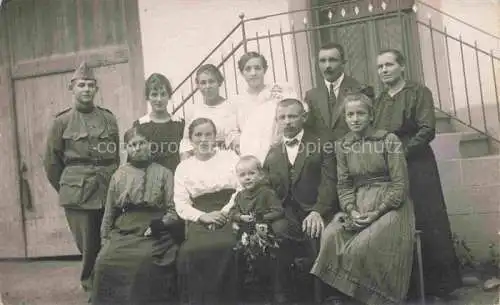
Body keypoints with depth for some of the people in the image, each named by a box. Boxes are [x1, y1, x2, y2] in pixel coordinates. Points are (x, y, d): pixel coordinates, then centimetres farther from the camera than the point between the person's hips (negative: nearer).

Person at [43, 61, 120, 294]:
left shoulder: (109, 118, 8)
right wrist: (66, 189, 9)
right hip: (78, 196, -2)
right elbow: (51, 162, 6)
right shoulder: (62, 121, 1)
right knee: (88, 248, 3)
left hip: (109, 193, 2)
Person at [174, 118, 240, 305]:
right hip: (200, 222, 1)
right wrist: (204, 216, -12)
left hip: (230, 218, 0)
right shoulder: (184, 167, 13)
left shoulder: (230, 157, 12)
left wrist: (226, 211, -12)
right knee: (192, 252, -26)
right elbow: (181, 205, 6)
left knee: (225, 247, -28)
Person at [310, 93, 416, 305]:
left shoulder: (388, 139, -2)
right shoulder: (342, 145, 11)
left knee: (363, 246, -28)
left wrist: (376, 212, -17)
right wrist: (352, 210, -13)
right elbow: (343, 185, 6)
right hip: (358, 208, 4)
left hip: (389, 206, -4)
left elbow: (400, 184, -7)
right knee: (331, 238, -24)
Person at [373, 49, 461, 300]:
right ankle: (410, 283, 19)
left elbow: (427, 130, -10)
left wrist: (402, 152, -15)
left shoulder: (419, 92, -1)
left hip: (416, 167, -5)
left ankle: (439, 283, 13)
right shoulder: (379, 101, 14)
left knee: (427, 223, -1)